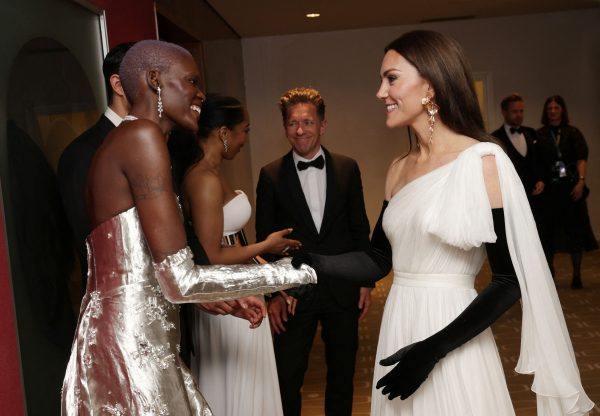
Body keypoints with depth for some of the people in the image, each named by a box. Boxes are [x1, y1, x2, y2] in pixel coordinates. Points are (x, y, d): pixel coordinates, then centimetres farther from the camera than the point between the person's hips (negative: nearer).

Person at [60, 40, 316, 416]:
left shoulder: (126, 141, 15)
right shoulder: (141, 135, -14)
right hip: (131, 355, -9)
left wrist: (227, 297, 17)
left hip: (137, 348, 9)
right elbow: (180, 280, -19)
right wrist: (300, 271, -12)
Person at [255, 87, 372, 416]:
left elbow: (360, 229, 6)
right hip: (293, 292, -2)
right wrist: (272, 294, -5)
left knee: (342, 372, 17)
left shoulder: (347, 169, 1)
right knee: (287, 376, 9)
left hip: (342, 289, 2)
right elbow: (264, 239, -2)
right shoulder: (271, 175, -4)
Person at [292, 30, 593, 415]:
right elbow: (378, 260, 9)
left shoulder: (482, 161, -12)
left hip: (448, 333, -6)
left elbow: (510, 281, -14)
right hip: (399, 327, 6)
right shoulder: (399, 169, 7)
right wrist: (315, 265, -7)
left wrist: (434, 349, -19)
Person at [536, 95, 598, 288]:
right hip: (549, 188, 0)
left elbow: (582, 158, -5)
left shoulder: (573, 133, 3)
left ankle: (577, 275, 11)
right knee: (550, 229, 6)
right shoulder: (540, 135, 3)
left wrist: (581, 181, -16)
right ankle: (549, 270, 21)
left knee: (575, 229, 3)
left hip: (571, 187, 0)